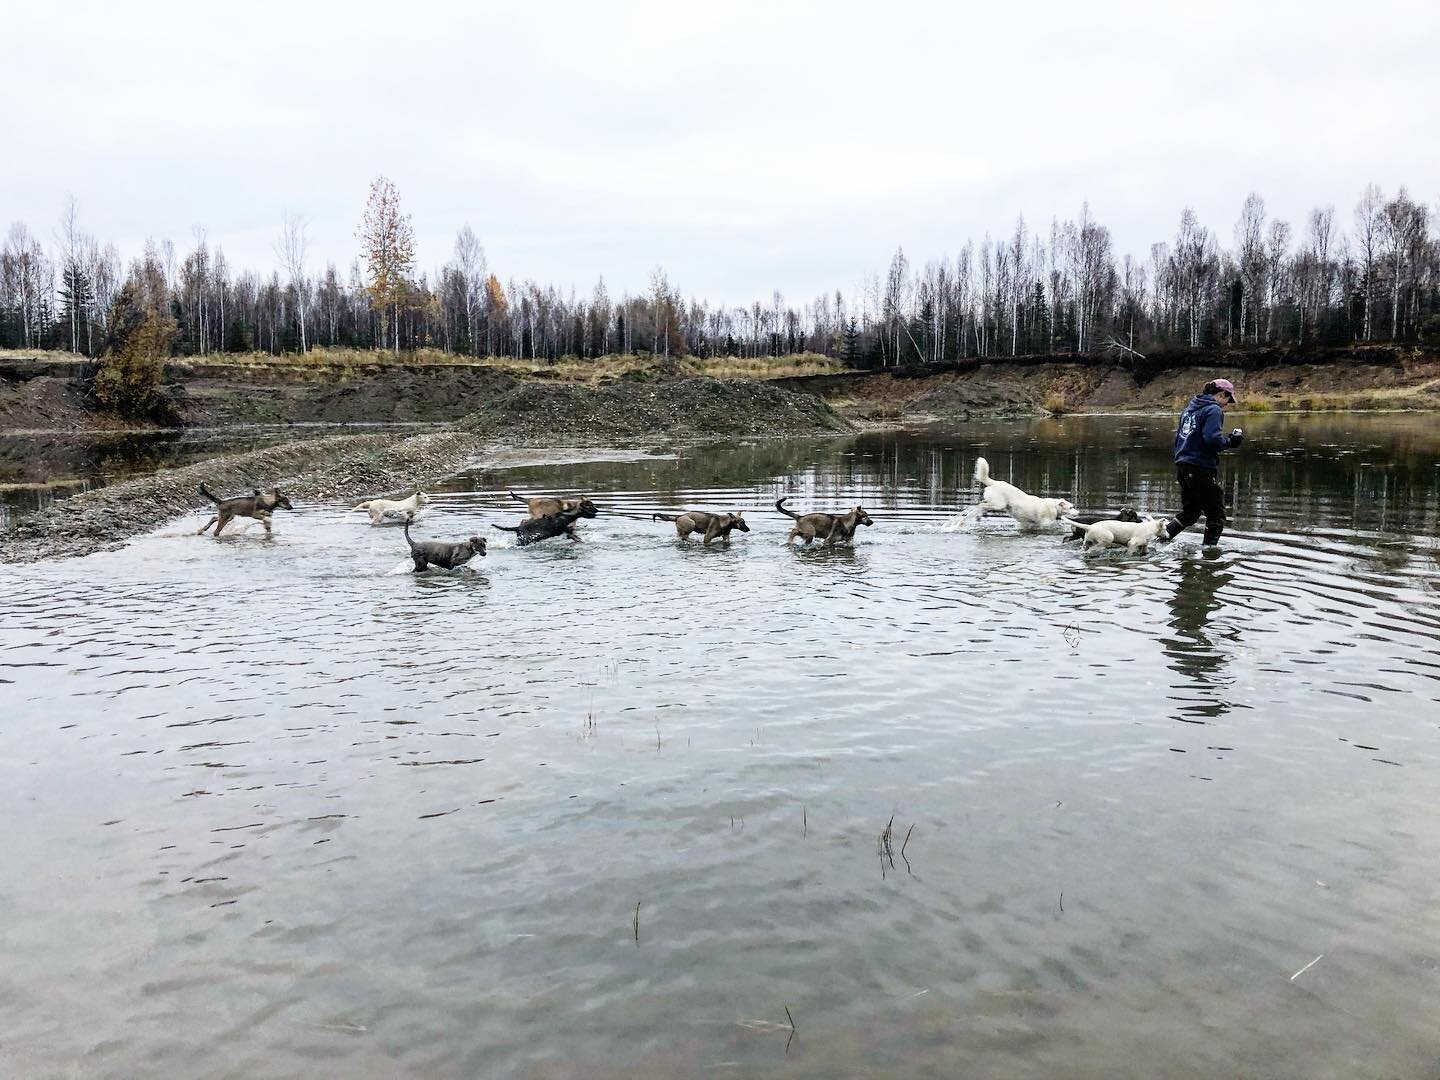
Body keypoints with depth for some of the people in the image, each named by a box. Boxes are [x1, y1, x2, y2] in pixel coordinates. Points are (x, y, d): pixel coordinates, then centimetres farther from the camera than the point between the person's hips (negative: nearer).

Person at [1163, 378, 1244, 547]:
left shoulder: (1189, 408, 16)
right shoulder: (1214, 410, -10)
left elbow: (1178, 436, 20)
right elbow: (1212, 439, -23)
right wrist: (1230, 441, -7)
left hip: (1182, 465, 9)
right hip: (1202, 468, -9)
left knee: (1189, 511, 20)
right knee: (1216, 514, 2)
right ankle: (1209, 547, 1)